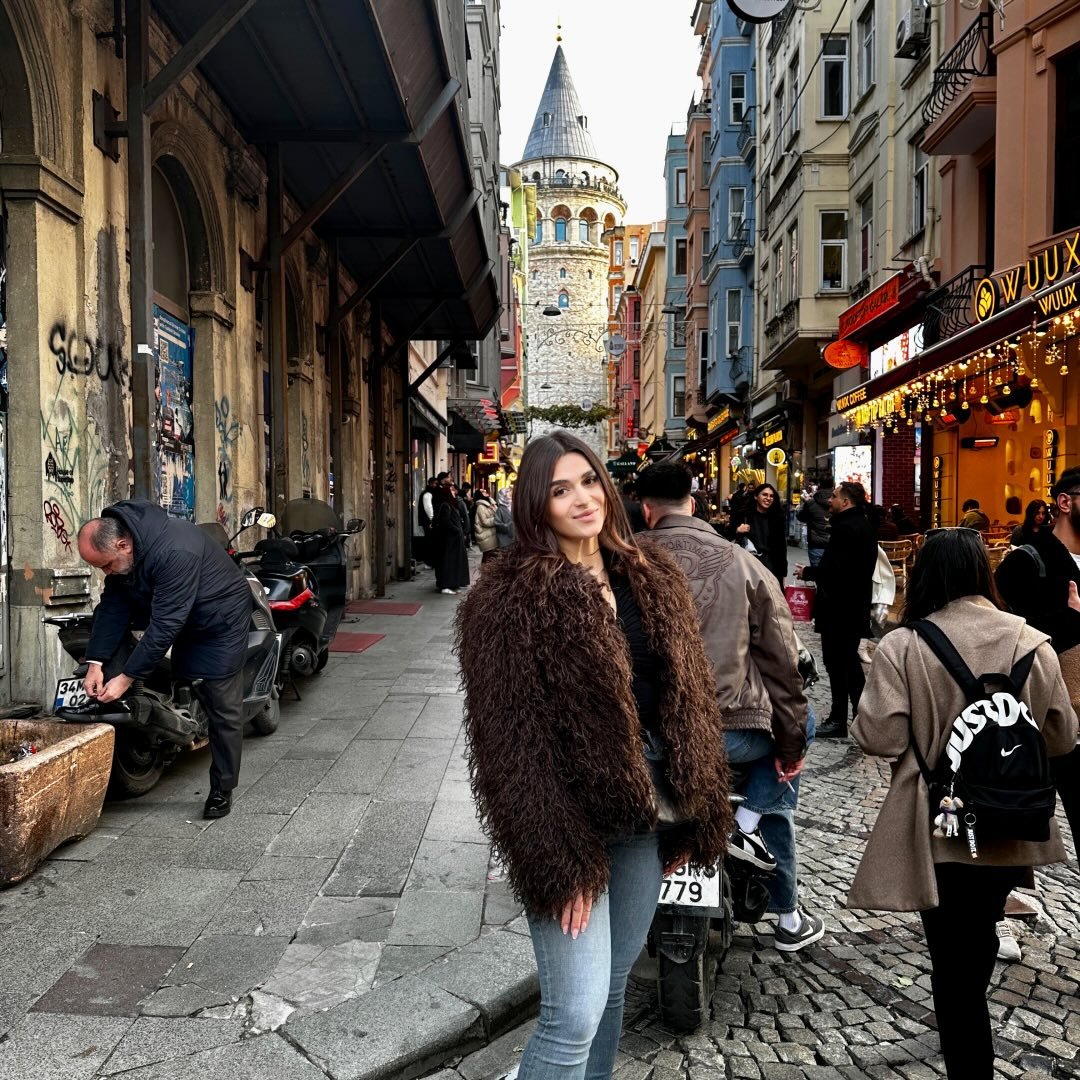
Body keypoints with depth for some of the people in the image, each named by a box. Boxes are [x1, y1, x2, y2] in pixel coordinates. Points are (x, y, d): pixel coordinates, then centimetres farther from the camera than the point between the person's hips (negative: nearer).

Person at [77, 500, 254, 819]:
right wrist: (96, 663, -14)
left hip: (220, 621, -8)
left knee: (223, 706, -5)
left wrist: (126, 678, -31)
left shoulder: (175, 553, -37)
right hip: (170, 614, 8)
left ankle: (222, 789, 10)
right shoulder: (117, 551, -11)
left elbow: (165, 625, -35)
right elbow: (112, 605, -6)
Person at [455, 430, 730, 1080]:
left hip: (643, 814, 7)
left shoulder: (652, 576, 6)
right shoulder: (513, 597, -14)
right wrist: (557, 859, -19)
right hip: (571, 823, -6)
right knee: (576, 1012, -3)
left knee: (616, 982, 21)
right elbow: (512, 743, -17)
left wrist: (696, 814, 7)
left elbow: (688, 698, 10)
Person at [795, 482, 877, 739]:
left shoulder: (846, 527, -19)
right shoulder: (862, 525, 14)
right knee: (849, 660, 18)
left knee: (837, 662, -2)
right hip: (856, 604, 10)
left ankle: (838, 720, 5)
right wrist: (814, 572, 10)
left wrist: (807, 573, -11)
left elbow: (833, 568, -27)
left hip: (839, 607, -10)